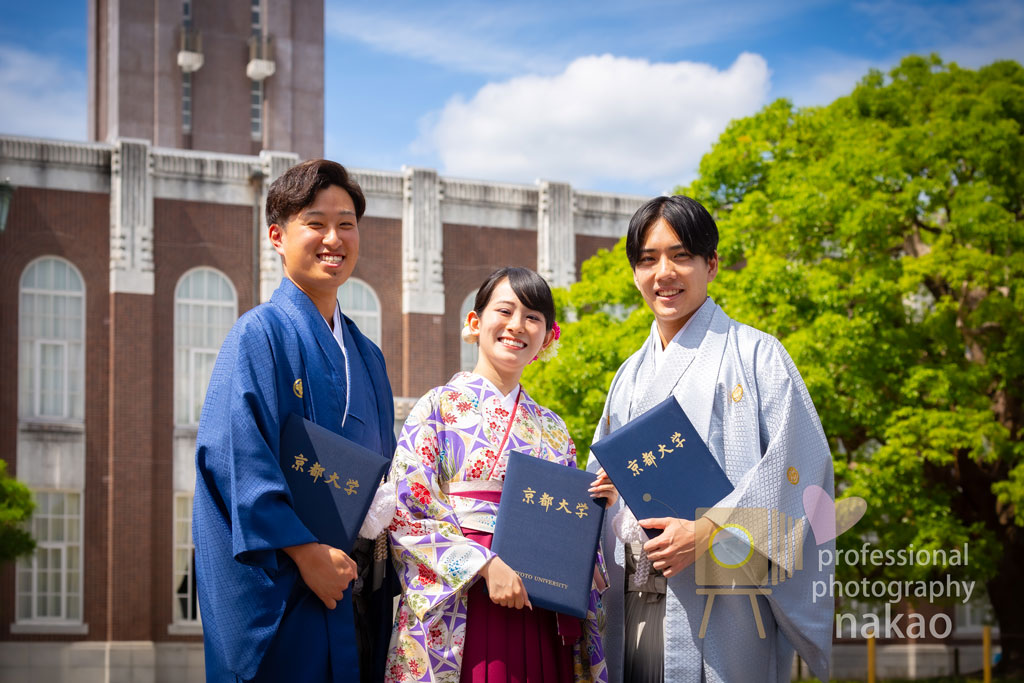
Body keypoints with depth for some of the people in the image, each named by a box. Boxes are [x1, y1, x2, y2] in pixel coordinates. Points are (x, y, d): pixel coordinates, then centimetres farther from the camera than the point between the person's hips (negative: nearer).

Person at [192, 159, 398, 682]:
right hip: (284, 592, -7)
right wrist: (306, 551, -20)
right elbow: (236, 454, -16)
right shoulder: (261, 335, -6)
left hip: (358, 594, 7)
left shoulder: (366, 356, 17)